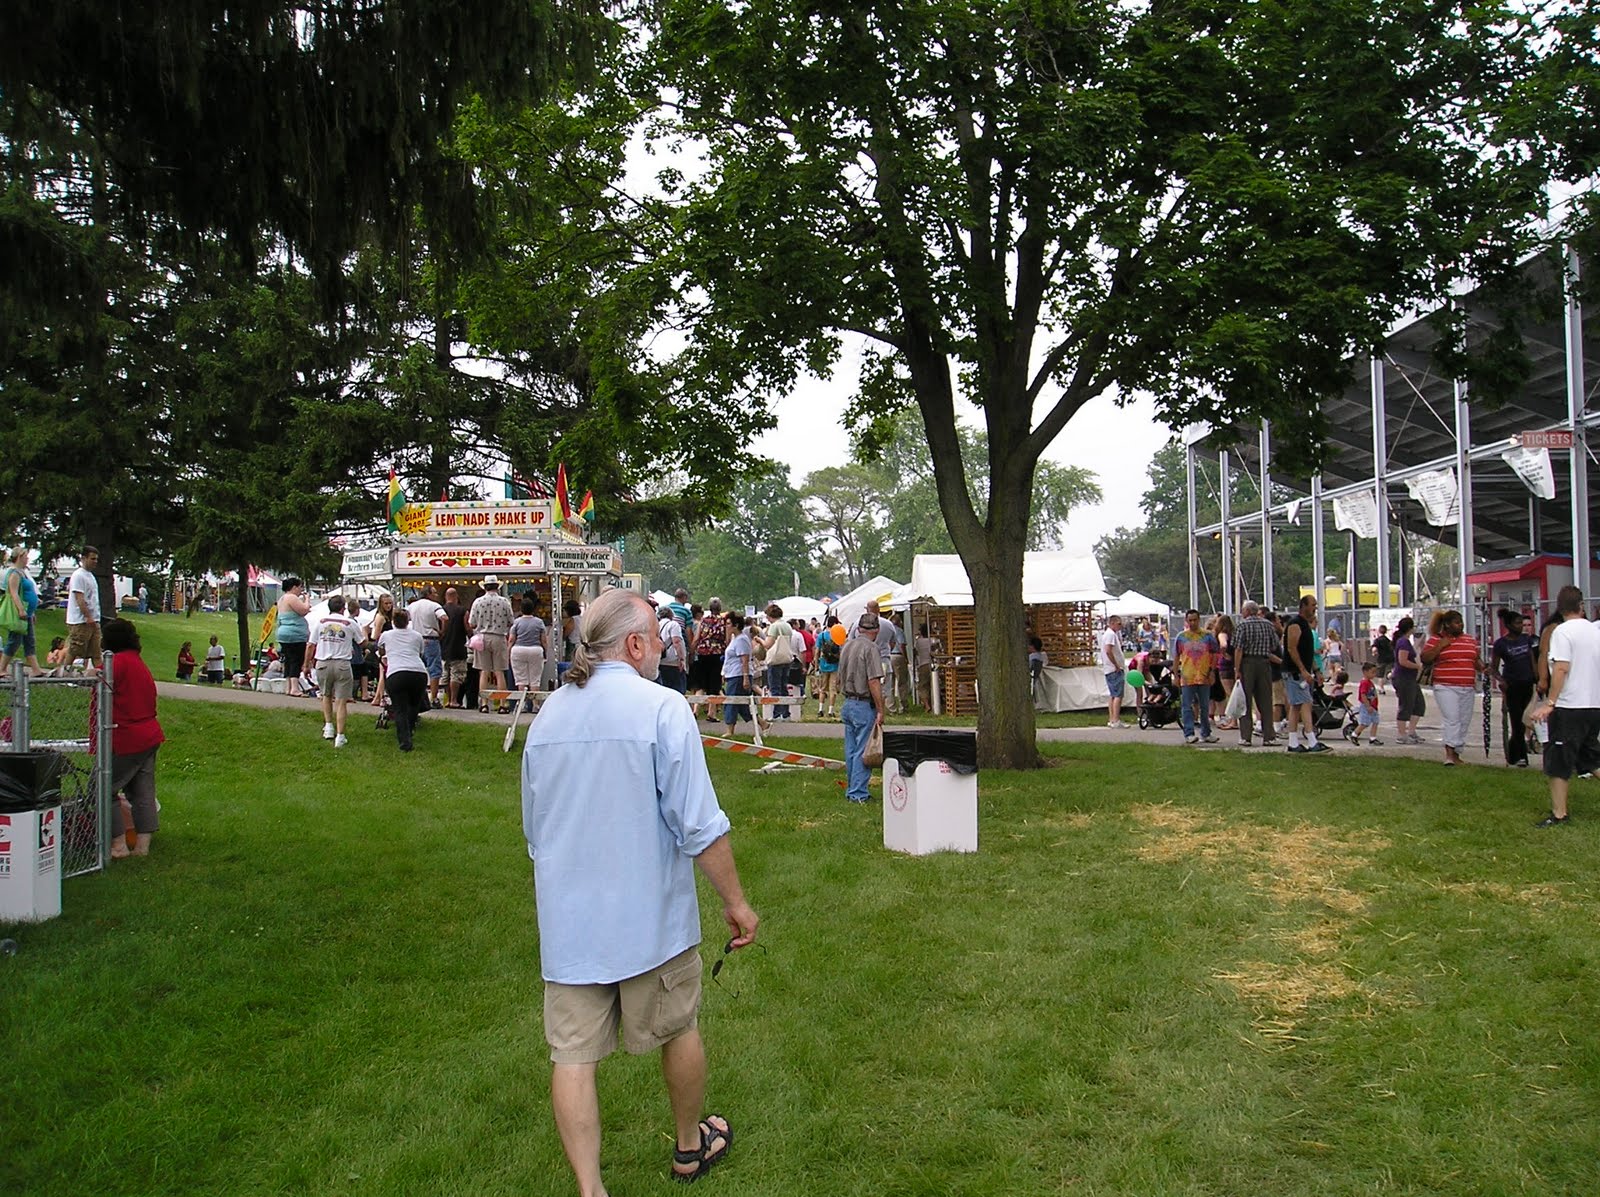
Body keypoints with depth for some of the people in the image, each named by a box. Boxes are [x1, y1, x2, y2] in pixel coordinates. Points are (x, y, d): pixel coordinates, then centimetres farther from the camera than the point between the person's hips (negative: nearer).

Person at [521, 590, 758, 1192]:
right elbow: (700, 827, -17)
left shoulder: (547, 715, 4)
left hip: (567, 919, 4)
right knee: (680, 1030, 18)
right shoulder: (661, 708, -15)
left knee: (572, 1053, 8)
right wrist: (735, 901, -5)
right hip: (651, 916, -3)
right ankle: (690, 1146, 38)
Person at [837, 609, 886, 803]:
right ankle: (858, 793, 0)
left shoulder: (846, 646, 10)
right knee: (863, 751, -2)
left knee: (851, 750, 14)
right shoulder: (870, 648, -15)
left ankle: (851, 789, 23)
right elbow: (874, 682, -19)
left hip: (847, 703, 8)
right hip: (864, 706, -8)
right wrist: (880, 710, -15)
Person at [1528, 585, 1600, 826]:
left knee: (1558, 763, 1)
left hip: (1569, 707, -6)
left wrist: (1550, 702, -20)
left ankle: (1559, 814, 2)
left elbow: (1562, 668, -19)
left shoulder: (1562, 631, -11)